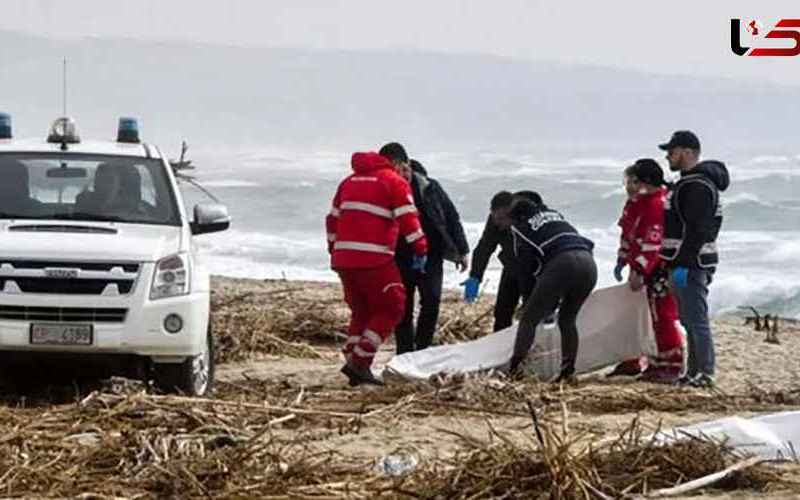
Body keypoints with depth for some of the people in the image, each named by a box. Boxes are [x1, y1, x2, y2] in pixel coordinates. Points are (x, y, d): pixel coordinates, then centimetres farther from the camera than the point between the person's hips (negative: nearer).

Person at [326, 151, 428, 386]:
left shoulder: (349, 181, 21)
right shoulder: (395, 182, 0)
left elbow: (333, 219, 24)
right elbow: (408, 219, -10)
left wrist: (334, 250, 31)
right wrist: (421, 250, -4)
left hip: (343, 258, 7)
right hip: (374, 260, -7)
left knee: (361, 311, 18)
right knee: (391, 309, 3)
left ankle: (355, 366, 10)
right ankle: (359, 361, -8)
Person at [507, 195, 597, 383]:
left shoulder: (521, 226, 17)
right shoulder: (554, 215, 33)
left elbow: (526, 263, 9)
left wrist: (540, 274, 27)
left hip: (562, 263, -5)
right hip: (588, 264, 5)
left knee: (529, 318, 2)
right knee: (567, 319, 21)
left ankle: (514, 368, -11)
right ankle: (568, 371, 12)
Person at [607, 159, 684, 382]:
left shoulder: (658, 205, -23)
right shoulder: (635, 203, 10)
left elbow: (652, 244, -26)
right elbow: (627, 234, 20)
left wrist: (639, 271, -26)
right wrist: (622, 261, 15)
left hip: (659, 271, -11)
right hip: (640, 267, 11)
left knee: (663, 316, -7)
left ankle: (672, 366, -2)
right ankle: (632, 361, 26)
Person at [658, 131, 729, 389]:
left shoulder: (698, 186, -16)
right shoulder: (687, 183, 18)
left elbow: (696, 229, -23)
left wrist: (683, 264, -25)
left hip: (691, 264, -11)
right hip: (684, 263, 11)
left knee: (696, 320, -9)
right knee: (690, 320, 14)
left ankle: (705, 374, -8)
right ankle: (693, 372, 19)